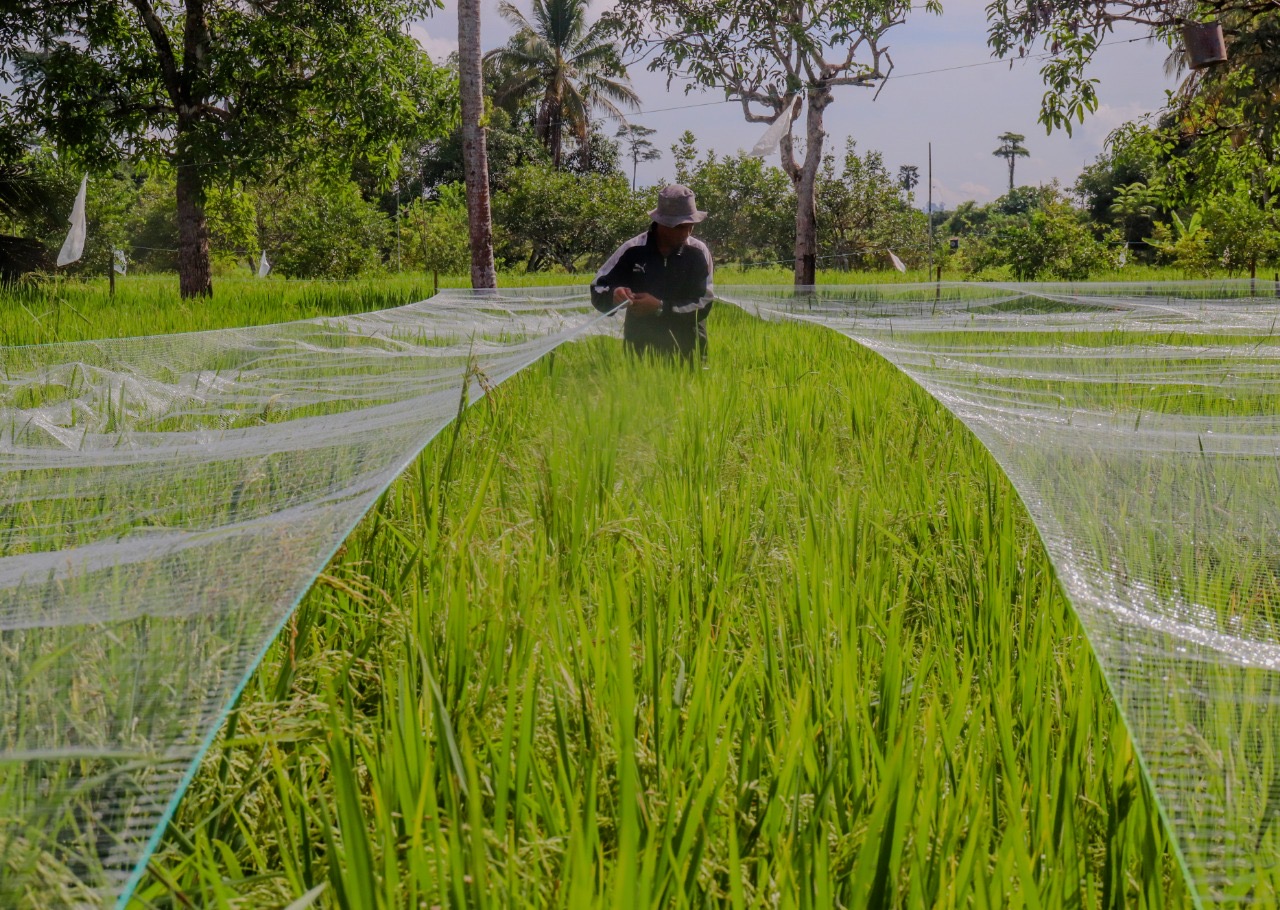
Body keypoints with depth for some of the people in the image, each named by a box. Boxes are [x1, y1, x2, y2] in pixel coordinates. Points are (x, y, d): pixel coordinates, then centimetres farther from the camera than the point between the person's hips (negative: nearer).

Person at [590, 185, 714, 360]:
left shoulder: (698, 253, -4)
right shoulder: (633, 251, -3)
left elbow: (703, 304, -8)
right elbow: (598, 292, 2)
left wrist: (660, 307, -18)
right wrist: (614, 295, -20)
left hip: (688, 352, 0)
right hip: (640, 350, 0)